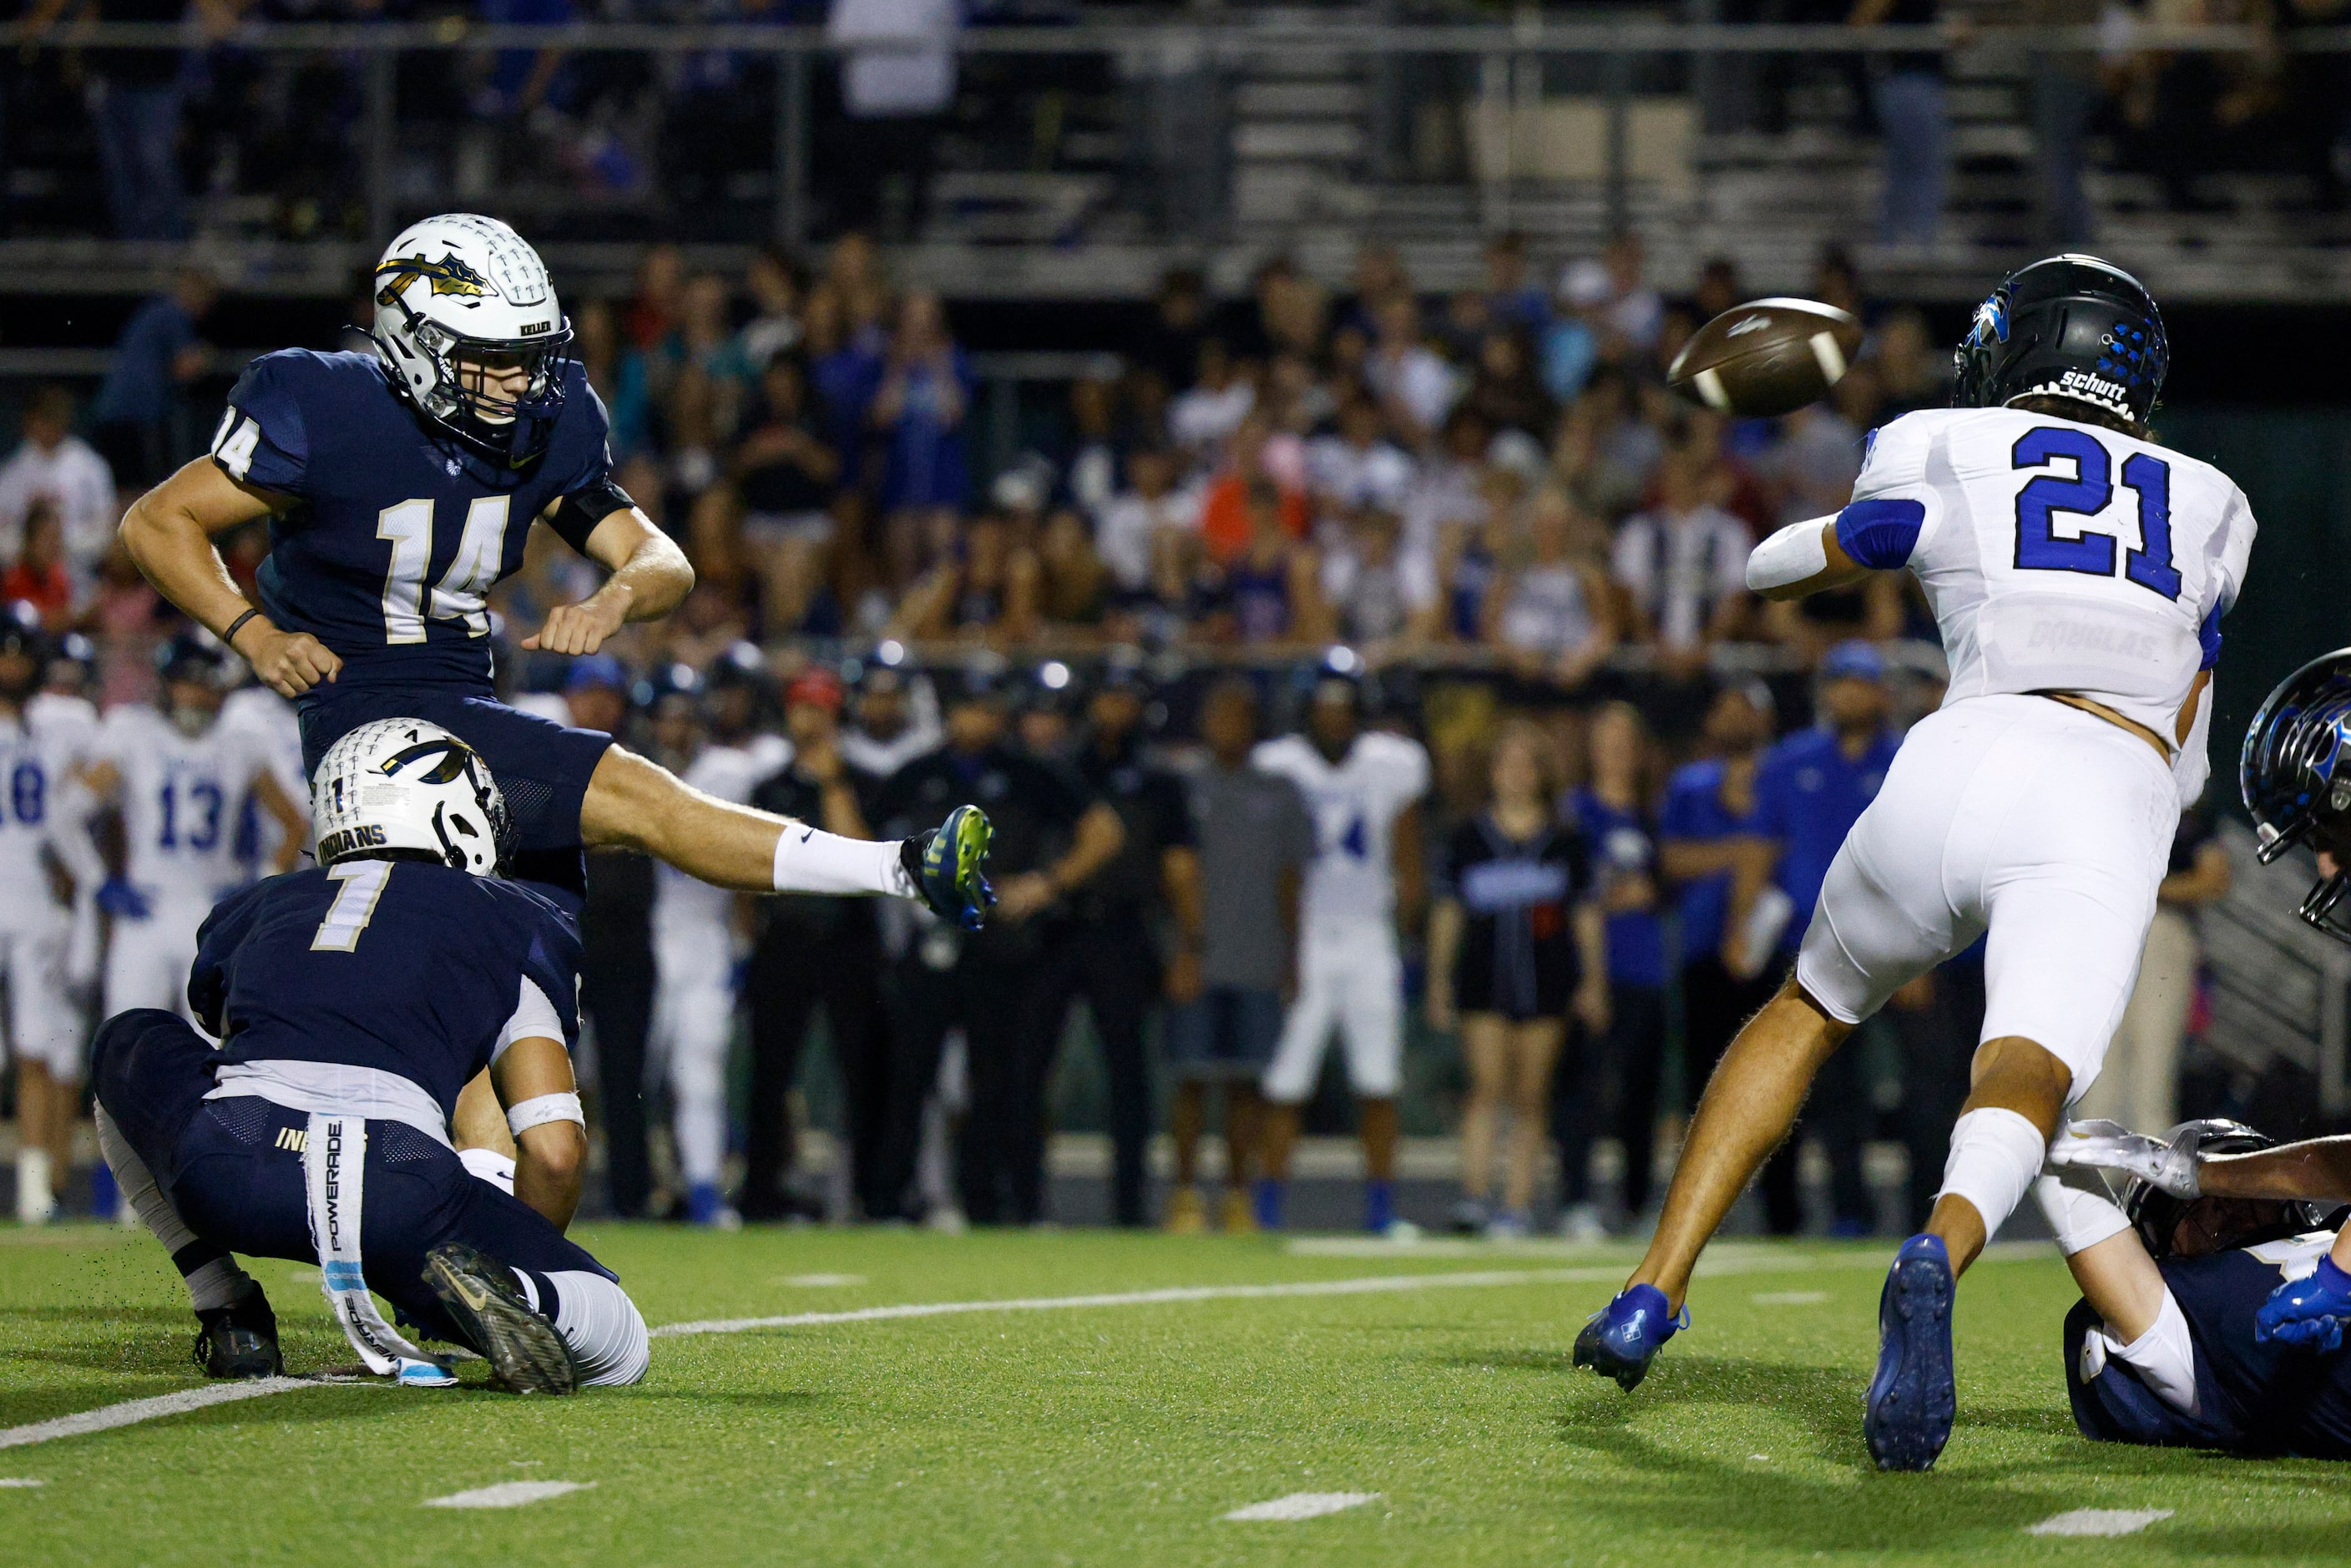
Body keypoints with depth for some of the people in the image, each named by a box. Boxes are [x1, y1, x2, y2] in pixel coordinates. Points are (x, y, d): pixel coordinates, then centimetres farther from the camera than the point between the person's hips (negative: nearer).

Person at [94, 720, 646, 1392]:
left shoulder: (256, 909, 33)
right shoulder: (515, 923, 24)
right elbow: (554, 1150, 15)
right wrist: (511, 1269, 32)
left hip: (222, 1166, 3)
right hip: (392, 1179, -3)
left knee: (129, 1043, 37)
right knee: (618, 1350, 13)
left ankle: (231, 1317, 22)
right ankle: (456, 1280, -19)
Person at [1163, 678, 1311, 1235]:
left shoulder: (1278, 794, 12)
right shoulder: (1183, 789, 7)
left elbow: (1289, 881, 12)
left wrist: (1291, 959, 6)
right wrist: (1181, 951, -6)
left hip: (1258, 964, 1)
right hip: (1197, 960, -1)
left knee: (1245, 1081, 1)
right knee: (1192, 1077, -3)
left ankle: (1238, 1195, 6)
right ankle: (1185, 1193, 2)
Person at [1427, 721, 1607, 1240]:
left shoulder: (1565, 842, 6)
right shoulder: (1469, 838, 6)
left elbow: (1586, 914, 10)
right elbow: (1448, 912, 10)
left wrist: (1593, 983, 5)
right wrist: (1439, 981, 8)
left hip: (1545, 982, 1)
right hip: (1483, 982, -1)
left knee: (1530, 1097, 2)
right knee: (1487, 1087, -12)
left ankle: (1518, 1203, 6)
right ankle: (1475, 1194, -16)